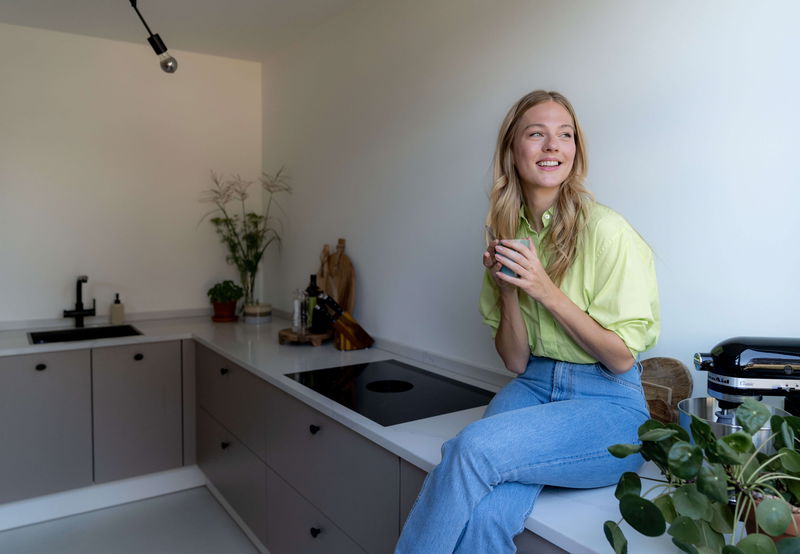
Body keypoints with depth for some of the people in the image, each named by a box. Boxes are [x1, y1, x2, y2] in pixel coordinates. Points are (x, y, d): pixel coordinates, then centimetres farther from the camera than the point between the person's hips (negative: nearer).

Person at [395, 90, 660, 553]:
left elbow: (621, 357, -8)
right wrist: (508, 292, -11)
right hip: (532, 388, 4)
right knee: (484, 516, -28)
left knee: (473, 447, -30)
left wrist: (545, 290, -16)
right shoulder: (508, 235, 6)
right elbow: (516, 361, 7)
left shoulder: (606, 231, -10)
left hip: (608, 403, -3)